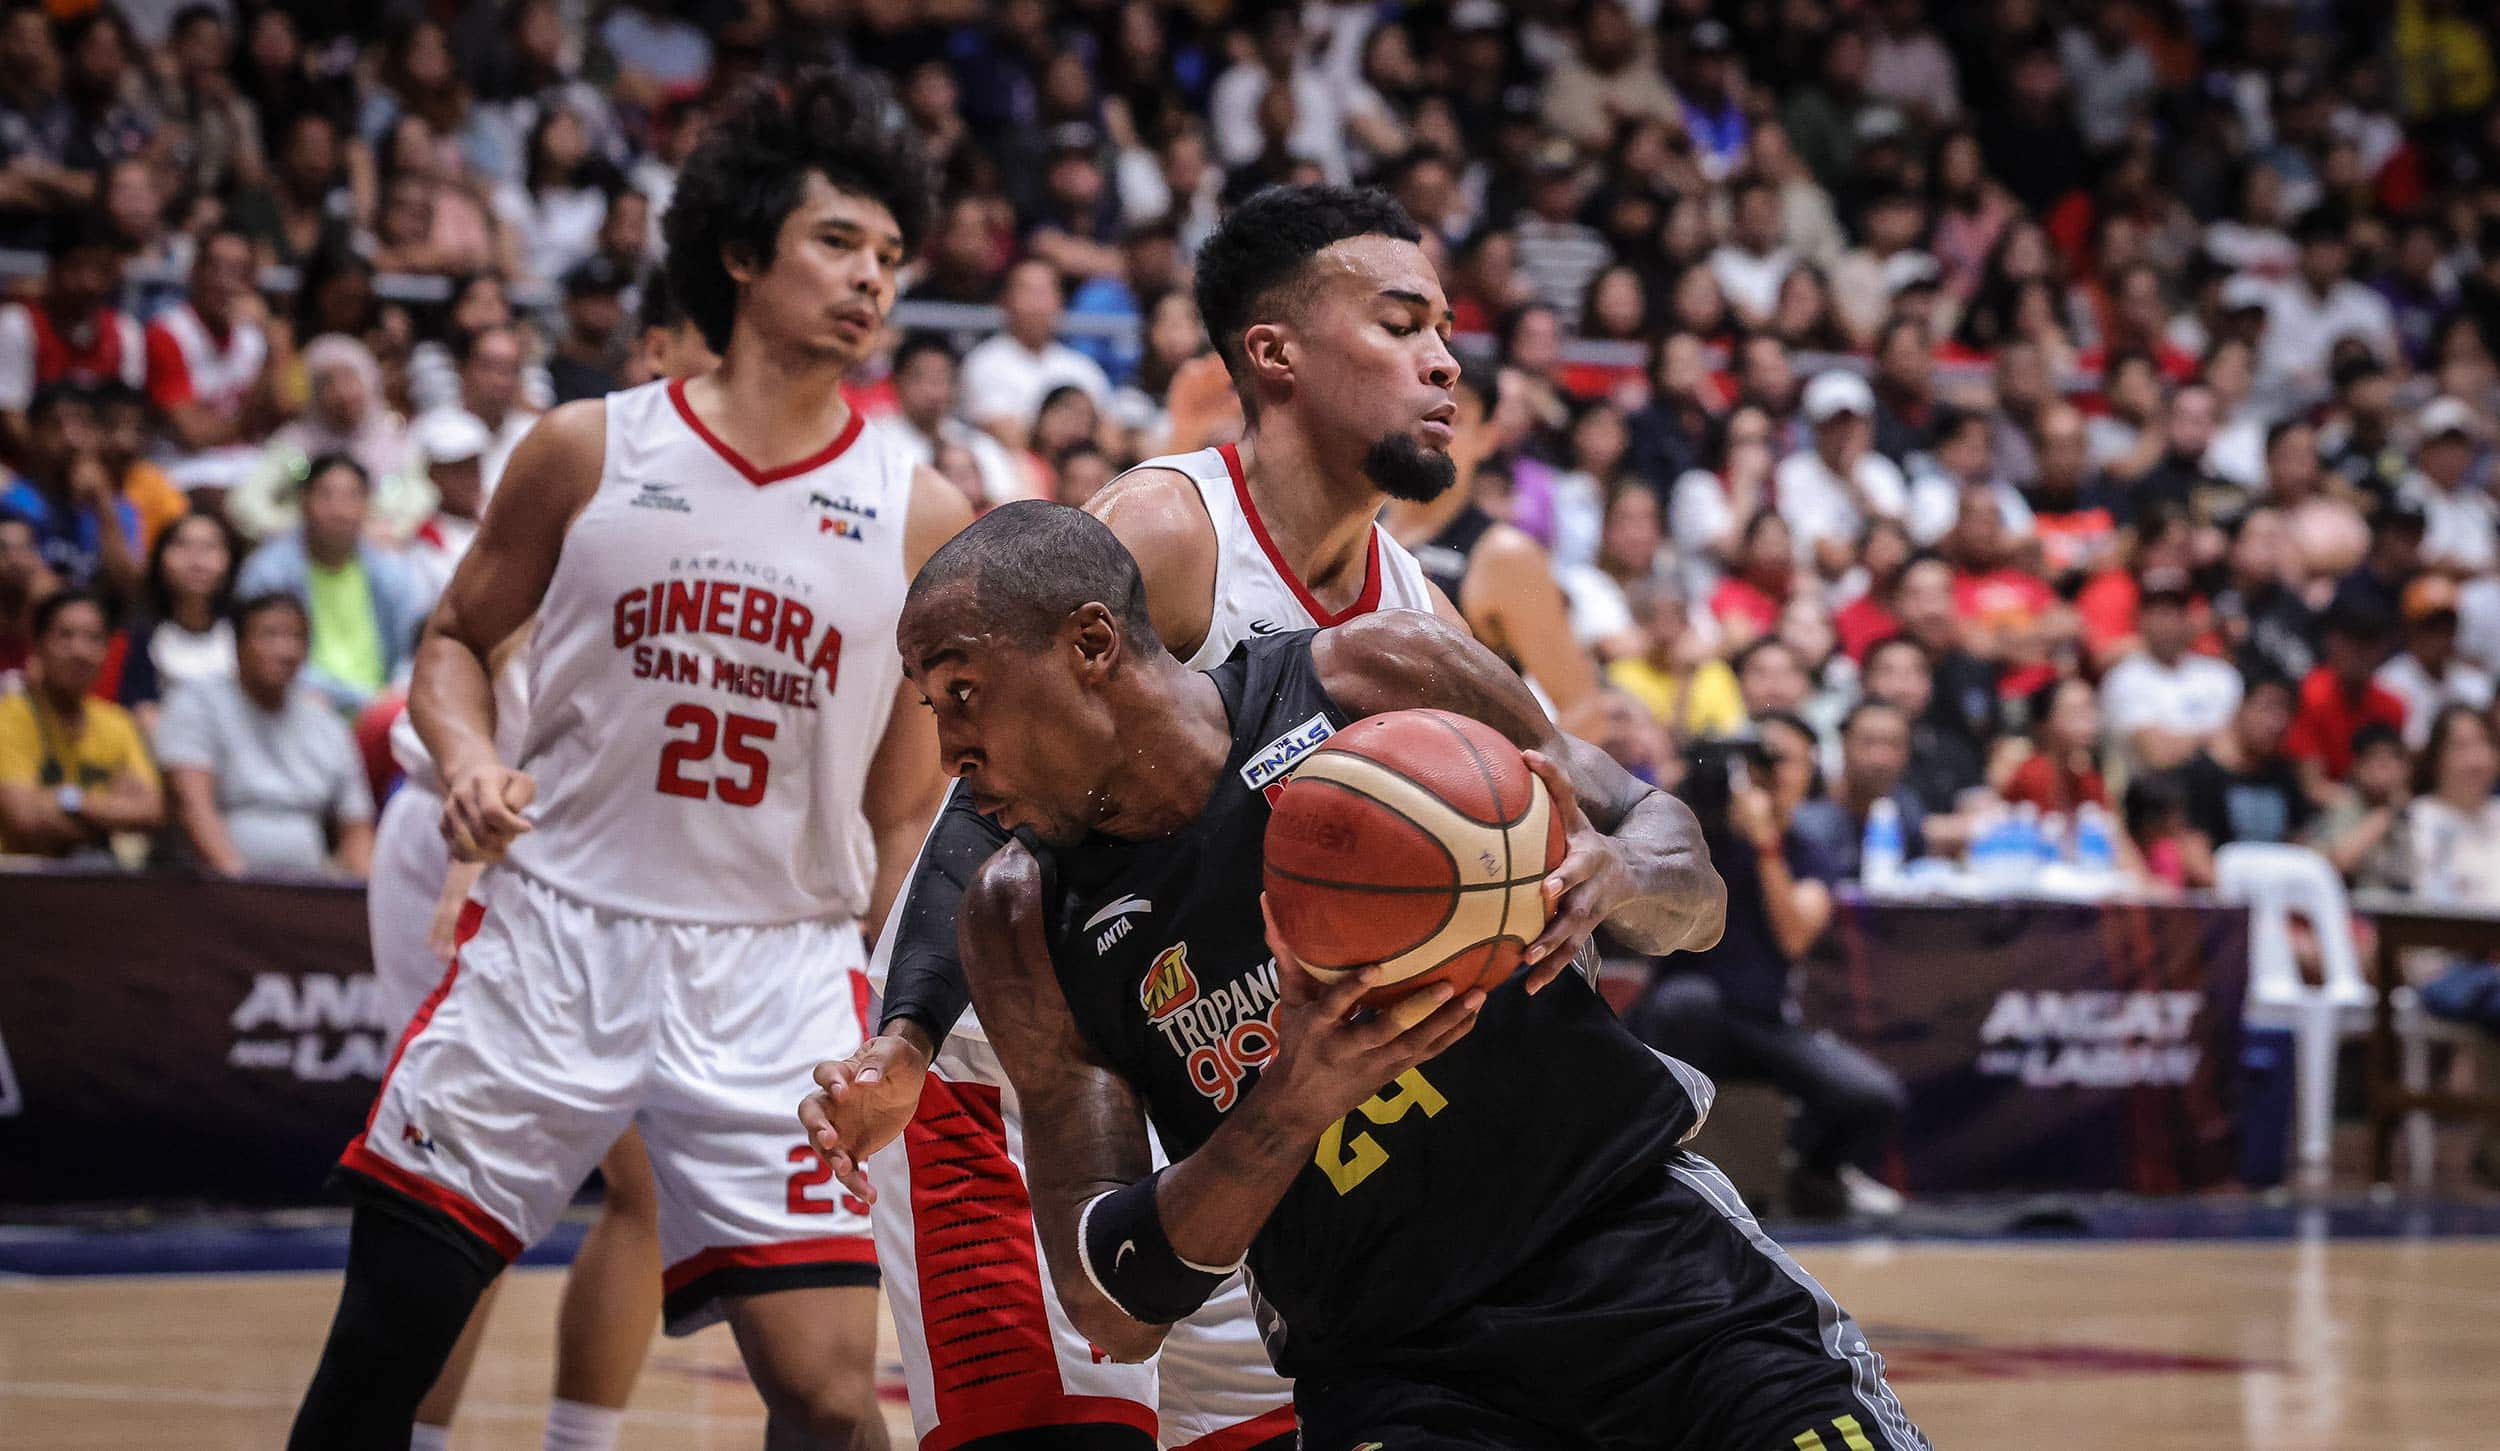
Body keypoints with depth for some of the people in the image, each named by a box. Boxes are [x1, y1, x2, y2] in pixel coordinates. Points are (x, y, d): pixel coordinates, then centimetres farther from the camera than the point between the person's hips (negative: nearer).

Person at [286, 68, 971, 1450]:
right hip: (555, 930, 0)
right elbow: (455, 639, 13)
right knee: (387, 1328, 4)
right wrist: (469, 759, -8)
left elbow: (905, 815, 9)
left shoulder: (920, 517, 2)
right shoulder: (589, 450, 1)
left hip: (777, 972, 0)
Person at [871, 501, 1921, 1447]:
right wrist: (1289, 1108, -22)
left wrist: (1615, 879, -18)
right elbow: (1113, 1310, -5)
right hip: (1389, 1366, 1)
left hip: (1639, 1236, 0)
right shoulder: (1025, 926, 0)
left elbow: (1695, 897, 6)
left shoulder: (1383, 677, -3)